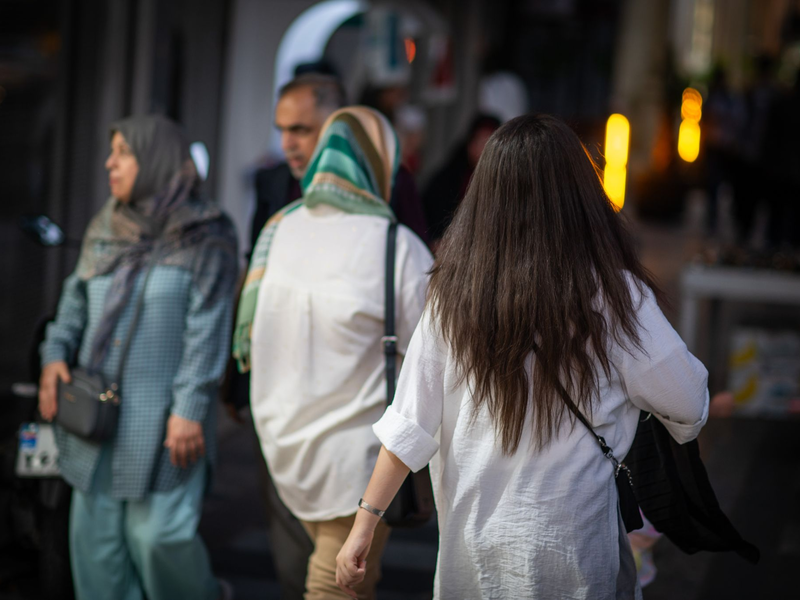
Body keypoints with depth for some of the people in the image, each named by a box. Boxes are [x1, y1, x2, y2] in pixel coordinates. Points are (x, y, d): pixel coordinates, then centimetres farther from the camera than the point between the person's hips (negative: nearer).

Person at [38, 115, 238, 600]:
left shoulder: (205, 239, -7)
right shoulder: (104, 231, 12)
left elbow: (207, 331, -11)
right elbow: (76, 301, 17)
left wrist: (190, 409, -16)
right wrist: (56, 355, 1)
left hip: (161, 417, -6)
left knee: (158, 533, -5)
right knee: (95, 533, 7)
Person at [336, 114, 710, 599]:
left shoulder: (454, 292, -7)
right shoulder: (614, 295, -14)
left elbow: (411, 423, -5)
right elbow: (688, 405, -3)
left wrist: (365, 522, 3)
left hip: (471, 543, 3)